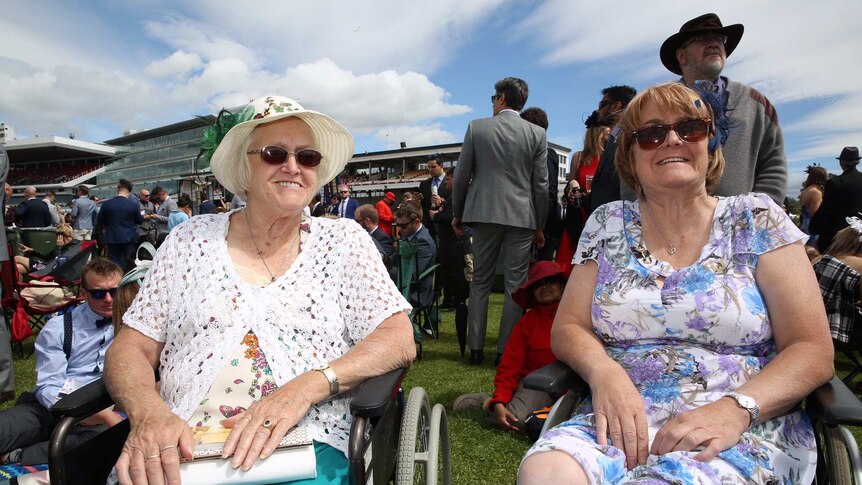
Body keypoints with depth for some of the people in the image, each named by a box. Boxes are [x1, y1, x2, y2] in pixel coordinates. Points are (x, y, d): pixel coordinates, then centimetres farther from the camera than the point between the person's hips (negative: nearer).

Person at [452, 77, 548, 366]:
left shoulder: (476, 127, 2)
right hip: (521, 216, 0)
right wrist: (539, 225, 10)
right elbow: (541, 184, 1)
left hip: (484, 213, 1)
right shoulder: (537, 134, 2)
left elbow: (461, 175, 2)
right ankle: (506, 351, 7)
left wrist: (458, 213, 13)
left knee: (480, 282, 10)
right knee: (515, 285, 5)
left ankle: (476, 349, 12)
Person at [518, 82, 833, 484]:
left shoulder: (755, 219, 4)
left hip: (747, 429, -1)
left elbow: (814, 351, 0)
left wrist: (736, 408, -18)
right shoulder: (607, 224, 9)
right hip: (624, 421, 1)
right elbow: (568, 328, 7)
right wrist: (603, 371, -16)